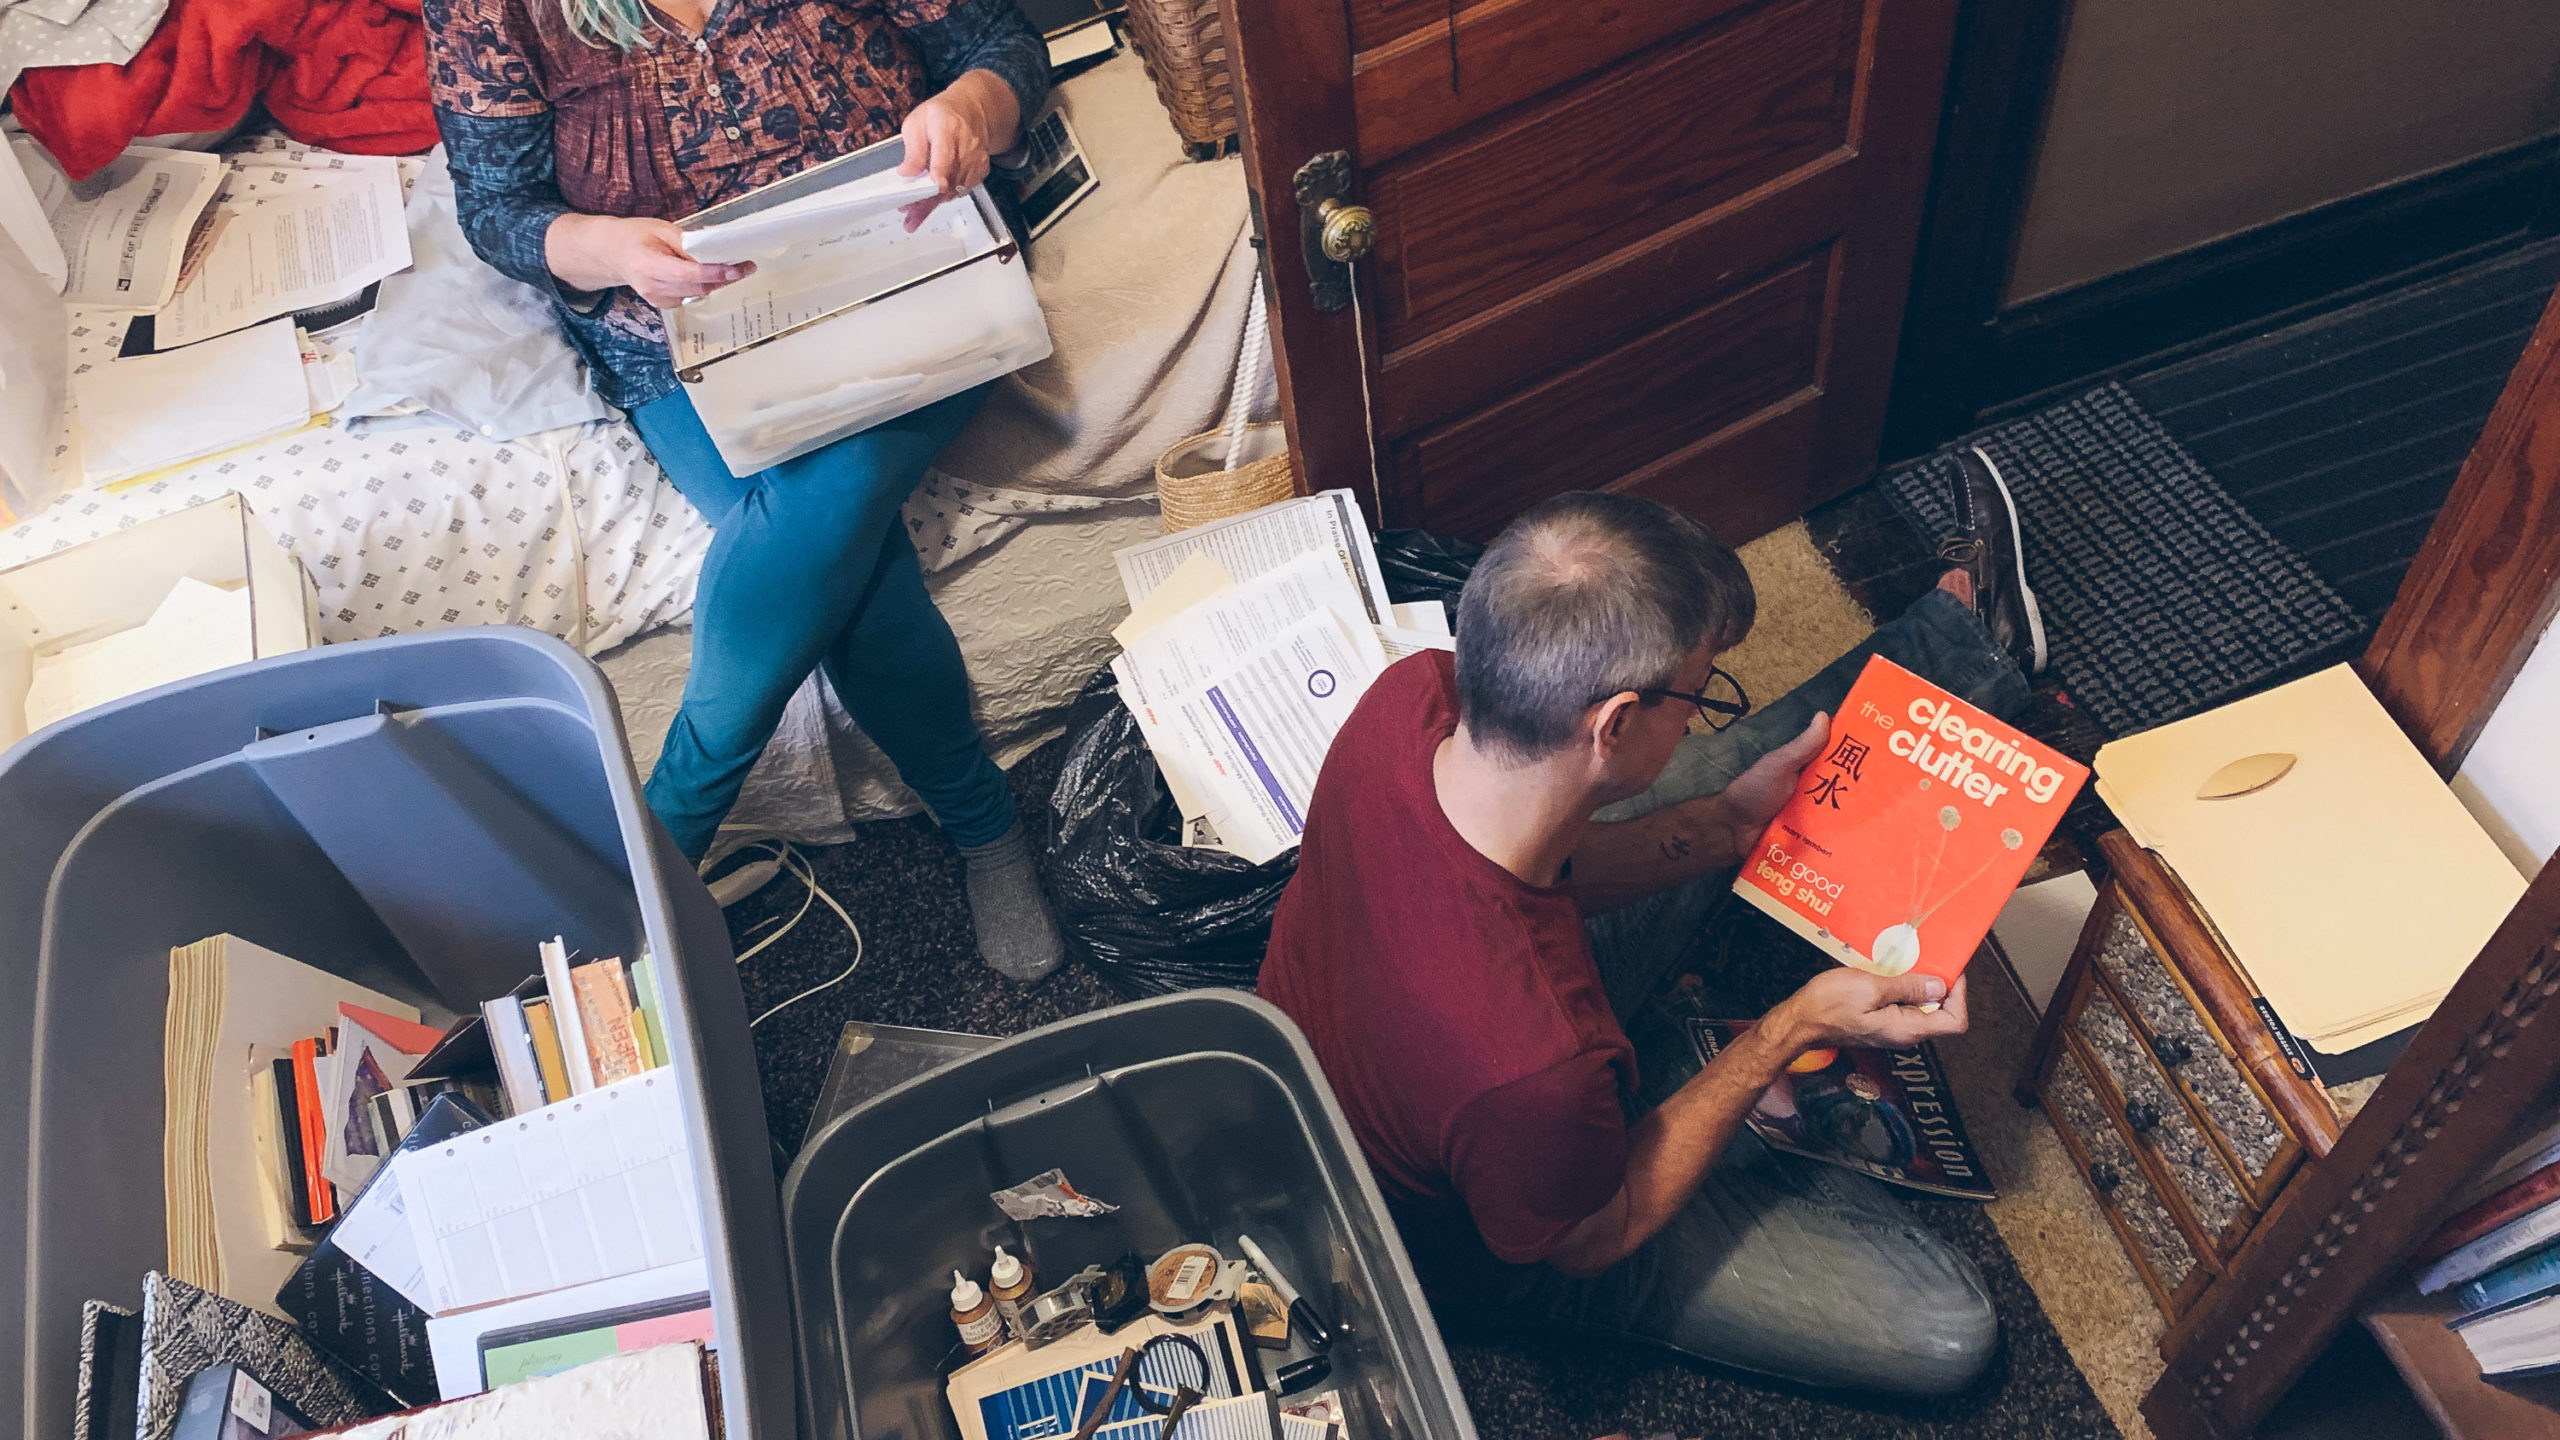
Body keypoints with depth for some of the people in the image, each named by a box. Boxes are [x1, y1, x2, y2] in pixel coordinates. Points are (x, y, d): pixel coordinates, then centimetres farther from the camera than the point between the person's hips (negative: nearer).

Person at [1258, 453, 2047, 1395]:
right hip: (1508, 1244, -5)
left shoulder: (1411, 696, -30)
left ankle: (1968, 632, 35)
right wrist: (1790, 1032, -24)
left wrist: (1729, 825, -11)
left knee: (1733, 763, 11)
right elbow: (1588, 1240, -23)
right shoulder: (1538, 1069, -49)